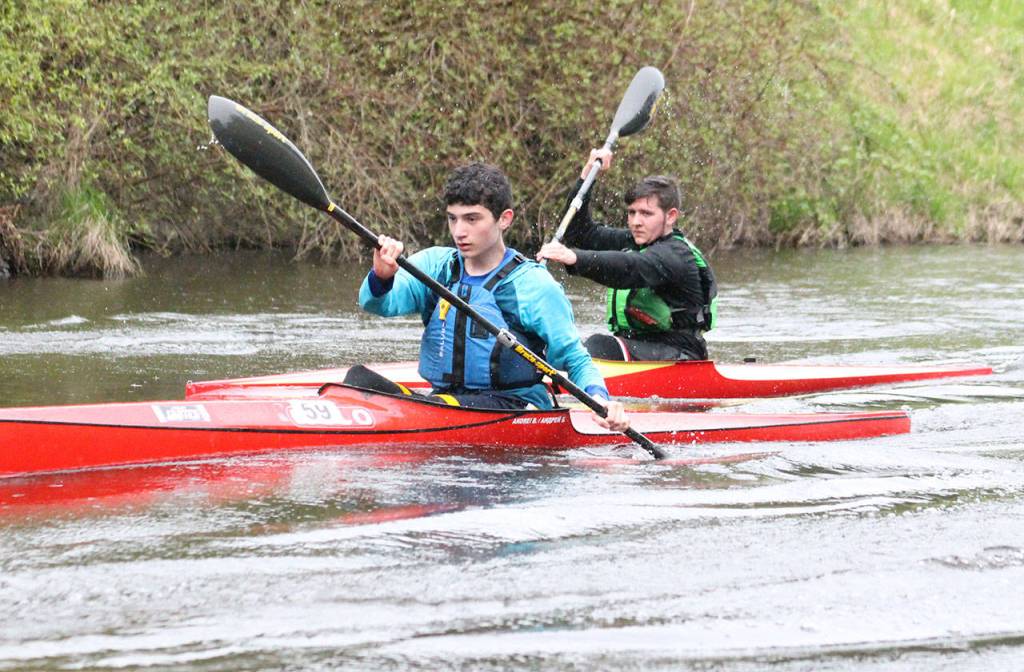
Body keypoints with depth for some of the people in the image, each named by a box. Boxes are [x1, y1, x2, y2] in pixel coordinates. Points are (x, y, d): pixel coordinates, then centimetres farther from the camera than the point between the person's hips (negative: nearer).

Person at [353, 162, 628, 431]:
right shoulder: (435, 264, 7)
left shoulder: (534, 285, -3)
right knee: (360, 377, -18)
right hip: (441, 397, 5)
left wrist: (598, 397, -19)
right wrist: (382, 277, -32)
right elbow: (380, 303, -8)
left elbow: (576, 361, 2)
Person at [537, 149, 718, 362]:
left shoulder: (675, 254, -15)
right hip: (632, 347, 9)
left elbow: (631, 269, -35)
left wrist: (574, 258, -50)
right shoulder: (631, 241, 13)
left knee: (600, 346, -32)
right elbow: (580, 233, 15)